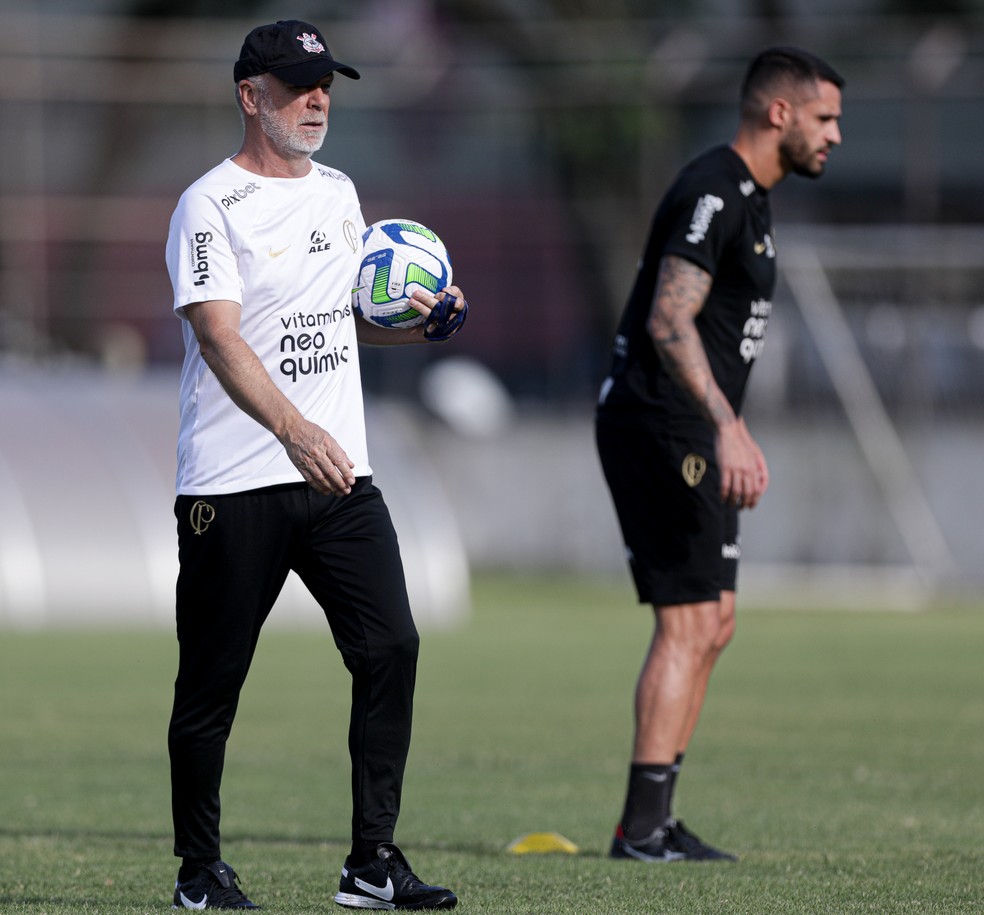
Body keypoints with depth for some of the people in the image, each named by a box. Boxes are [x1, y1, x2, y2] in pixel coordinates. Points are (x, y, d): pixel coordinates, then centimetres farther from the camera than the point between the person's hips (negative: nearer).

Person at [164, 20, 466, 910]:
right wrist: (293, 429, -35)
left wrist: (421, 322, 6)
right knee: (212, 679, 1)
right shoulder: (211, 205, -9)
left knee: (391, 646, -6)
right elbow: (221, 338, -21)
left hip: (339, 473, 6)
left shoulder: (338, 193, 15)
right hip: (234, 485, -6)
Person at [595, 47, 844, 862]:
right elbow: (669, 322, -25)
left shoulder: (748, 199, 18)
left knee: (712, 625, 10)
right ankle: (643, 826, -10)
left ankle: (655, 823, 13)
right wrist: (729, 428, -34)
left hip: (693, 439, 11)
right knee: (689, 626, -11)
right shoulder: (712, 195, -15)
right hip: (660, 430, -11)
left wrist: (725, 440, 27)